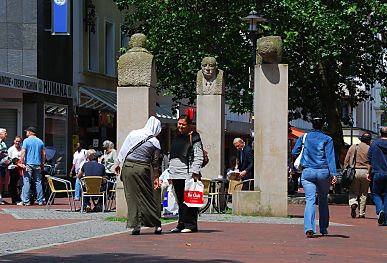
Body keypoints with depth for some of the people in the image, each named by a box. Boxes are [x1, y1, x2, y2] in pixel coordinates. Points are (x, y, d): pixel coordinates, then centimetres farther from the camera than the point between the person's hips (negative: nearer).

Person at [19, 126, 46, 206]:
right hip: (37, 164, 4)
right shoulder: (40, 141, 11)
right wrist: (42, 164, 17)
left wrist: (22, 163, -11)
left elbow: (23, 152, -12)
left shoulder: (26, 141, -3)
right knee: (38, 182, 8)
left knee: (26, 182, -4)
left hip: (28, 164, -4)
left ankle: (26, 201, -8)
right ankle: (40, 201, 7)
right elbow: (44, 154, 12)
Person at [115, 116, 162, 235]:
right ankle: (157, 224, 13)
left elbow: (123, 150, 7)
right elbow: (155, 163, 3)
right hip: (143, 169, -1)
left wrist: (118, 163, 17)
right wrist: (156, 177, 11)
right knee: (147, 197, 8)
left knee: (132, 197, 5)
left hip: (128, 167, 1)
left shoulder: (133, 133, 3)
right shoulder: (155, 142, -2)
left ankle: (135, 225, 3)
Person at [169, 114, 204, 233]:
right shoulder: (176, 137, 20)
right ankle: (181, 224, 14)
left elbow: (199, 157, -8)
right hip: (175, 174, 7)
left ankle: (190, 225, -4)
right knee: (180, 201, 10)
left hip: (187, 174, -7)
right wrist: (170, 172, 21)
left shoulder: (194, 138, -3)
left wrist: (195, 172, -16)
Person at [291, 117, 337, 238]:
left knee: (310, 200, -8)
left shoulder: (304, 137, 8)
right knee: (323, 200, 17)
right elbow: (330, 157, -6)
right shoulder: (327, 139, 3)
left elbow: (294, 152, 11)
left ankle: (309, 227, -27)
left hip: (307, 172, 0)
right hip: (323, 172, 0)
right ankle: (323, 229, 23)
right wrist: (333, 173, -13)